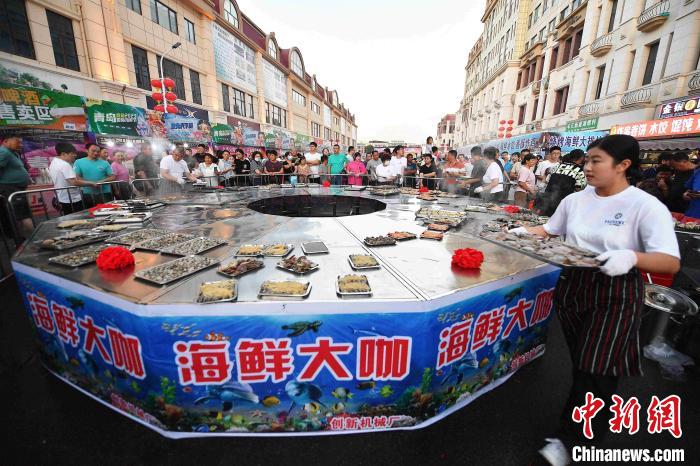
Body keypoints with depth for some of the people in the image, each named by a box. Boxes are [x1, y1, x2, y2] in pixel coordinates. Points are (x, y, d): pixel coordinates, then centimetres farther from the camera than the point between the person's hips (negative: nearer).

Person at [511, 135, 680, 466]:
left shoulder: (647, 206, -12)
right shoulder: (576, 200, 3)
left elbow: (671, 262, -16)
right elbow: (550, 230, 17)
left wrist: (631, 257, -35)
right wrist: (526, 232, -1)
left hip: (616, 295, -4)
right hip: (573, 285, 5)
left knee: (596, 372, -3)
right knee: (581, 363, 14)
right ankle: (596, 424, 38)